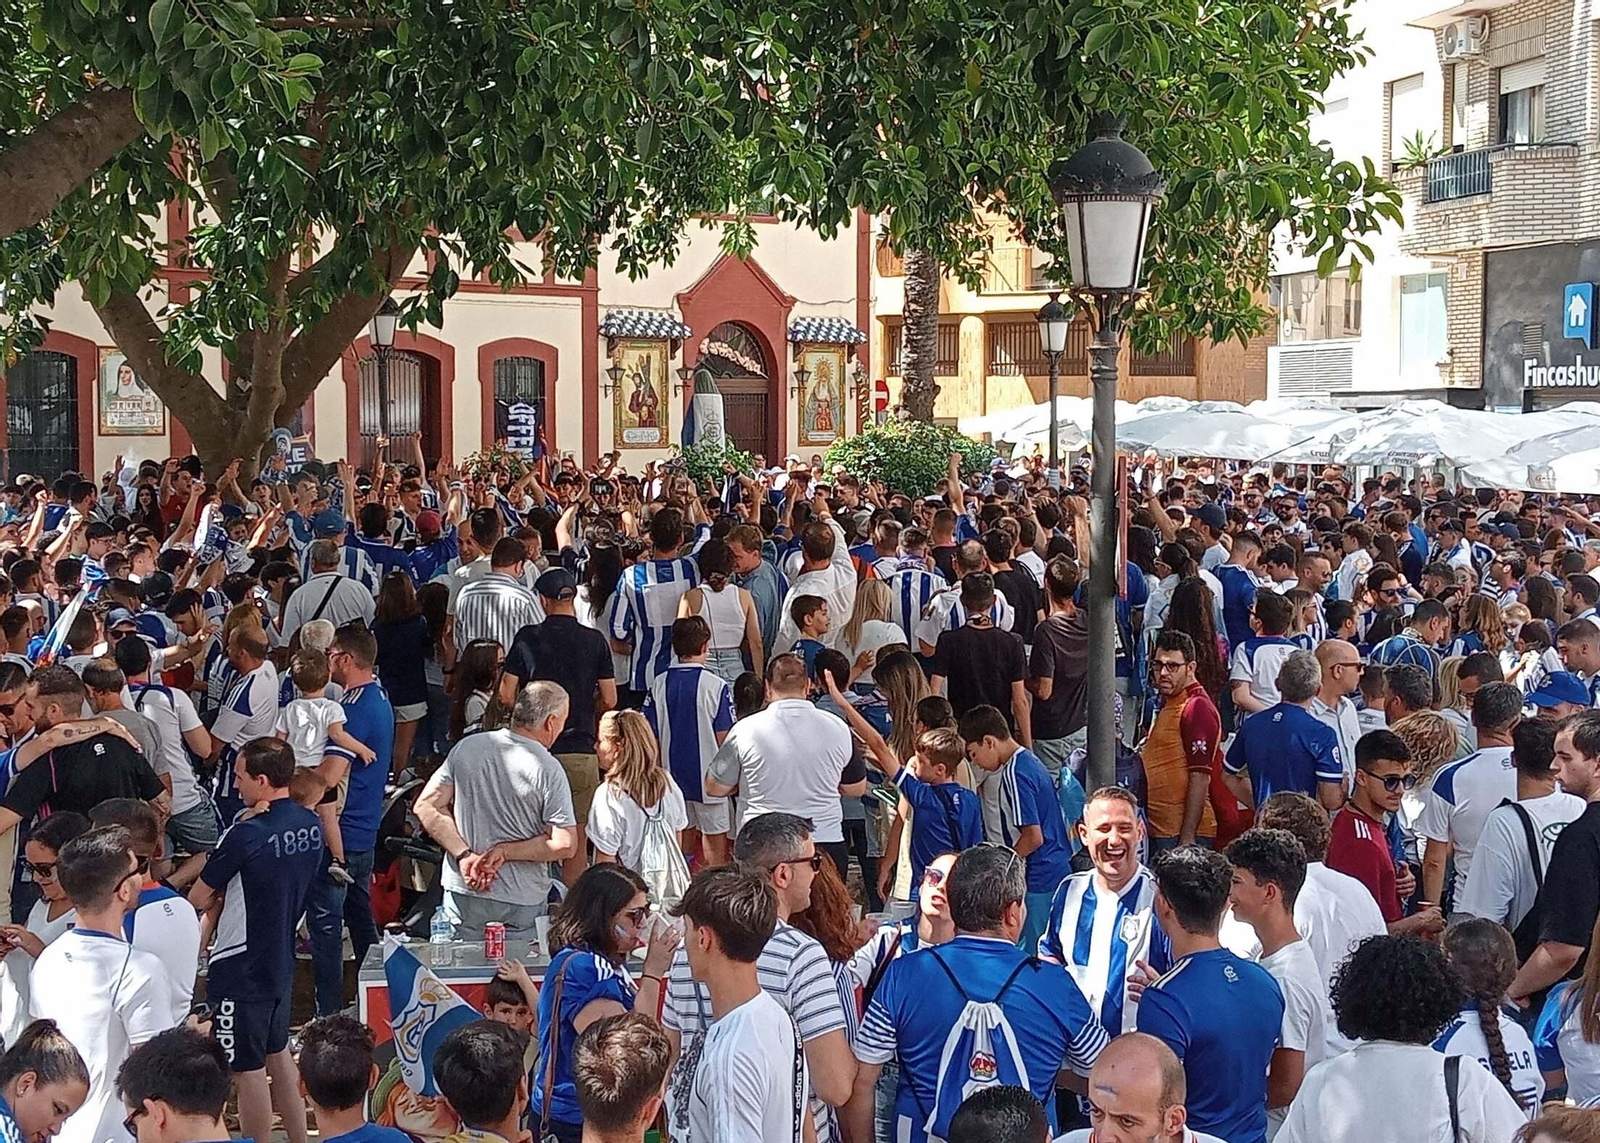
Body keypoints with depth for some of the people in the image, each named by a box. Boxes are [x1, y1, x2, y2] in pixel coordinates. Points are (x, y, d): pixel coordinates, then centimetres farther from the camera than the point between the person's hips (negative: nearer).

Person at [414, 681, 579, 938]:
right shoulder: (548, 769, -12)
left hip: (462, 894, 4)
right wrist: (504, 852, -8)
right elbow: (565, 844, -16)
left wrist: (465, 855, -6)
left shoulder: (467, 747, 0)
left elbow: (426, 807, 0)